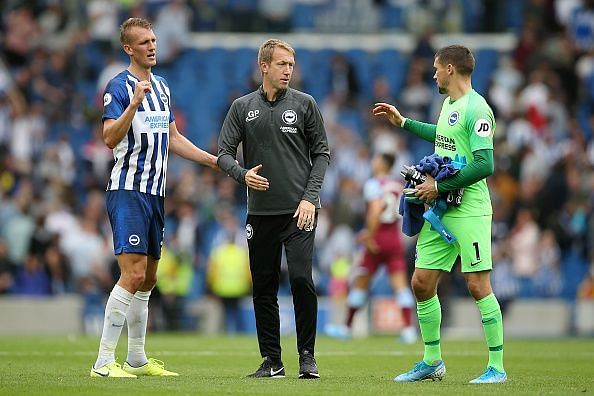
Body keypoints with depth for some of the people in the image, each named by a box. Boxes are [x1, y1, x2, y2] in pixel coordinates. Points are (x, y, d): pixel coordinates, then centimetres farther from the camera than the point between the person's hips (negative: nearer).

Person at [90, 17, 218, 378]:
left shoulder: (162, 87, 16)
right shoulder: (119, 87, -9)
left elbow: (173, 138, 25)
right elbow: (110, 138, -21)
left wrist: (215, 160, 22)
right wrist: (135, 103, -32)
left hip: (155, 193, 8)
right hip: (128, 191, -8)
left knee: (148, 279, 11)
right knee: (133, 274, -16)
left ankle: (137, 360, 19)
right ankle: (104, 362, -15)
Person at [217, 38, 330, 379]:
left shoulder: (304, 104, 4)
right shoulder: (243, 108, 8)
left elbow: (321, 153, 5)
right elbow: (224, 152, 8)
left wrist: (310, 197, -6)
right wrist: (243, 174, -13)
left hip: (299, 210, -2)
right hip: (260, 211, 2)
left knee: (301, 278, -14)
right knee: (264, 287, 4)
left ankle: (307, 355, -2)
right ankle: (272, 360, 12)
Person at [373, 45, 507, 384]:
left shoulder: (476, 109, -14)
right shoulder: (449, 104, 14)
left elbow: (484, 165, -21)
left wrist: (440, 186, -16)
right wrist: (403, 122, 41)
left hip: (469, 212, -9)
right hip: (439, 210, 9)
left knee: (478, 285, -8)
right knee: (422, 282, 8)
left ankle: (497, 367, -2)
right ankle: (433, 362, 20)